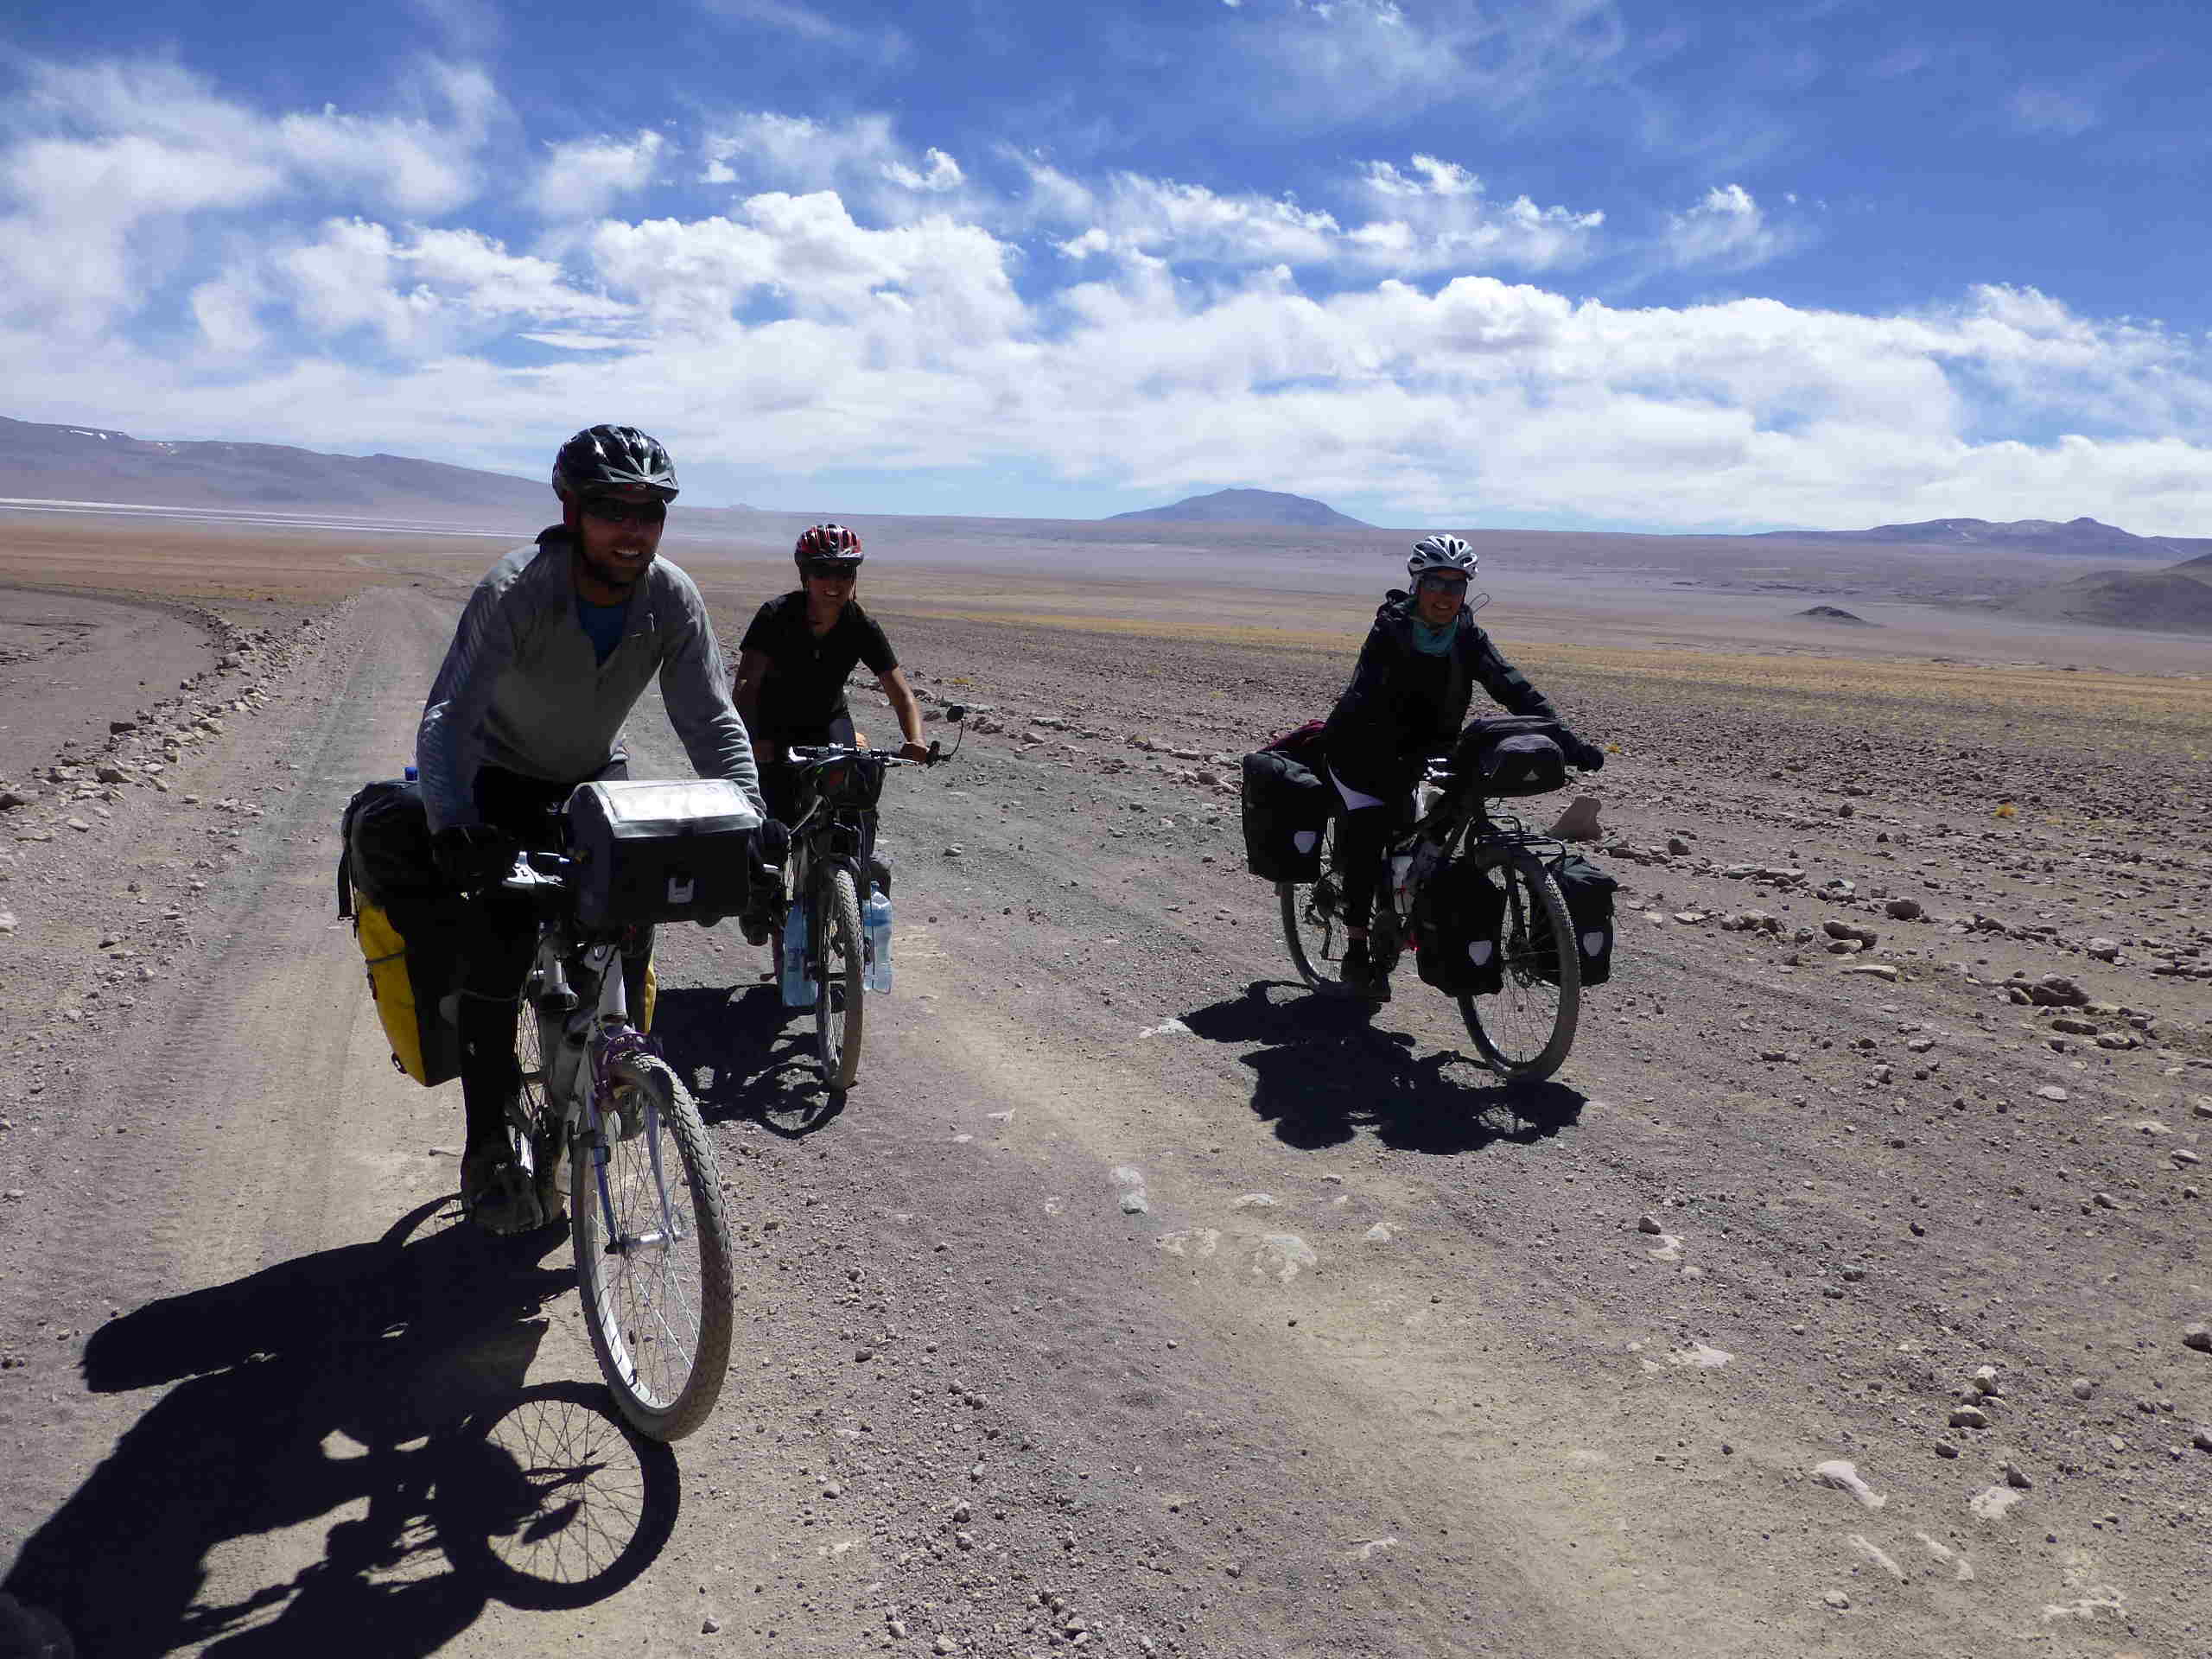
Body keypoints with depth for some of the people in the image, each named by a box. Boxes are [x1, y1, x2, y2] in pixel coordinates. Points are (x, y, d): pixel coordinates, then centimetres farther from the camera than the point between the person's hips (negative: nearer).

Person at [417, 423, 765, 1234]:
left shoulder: (673, 598, -20)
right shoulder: (516, 590, -31)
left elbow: (712, 722, -18)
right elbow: (448, 715, -38)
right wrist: (450, 825, -55)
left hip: (597, 777, 4)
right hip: (504, 779, -3)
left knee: (628, 935, -9)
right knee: (496, 954, -12)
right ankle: (491, 1154, 1)